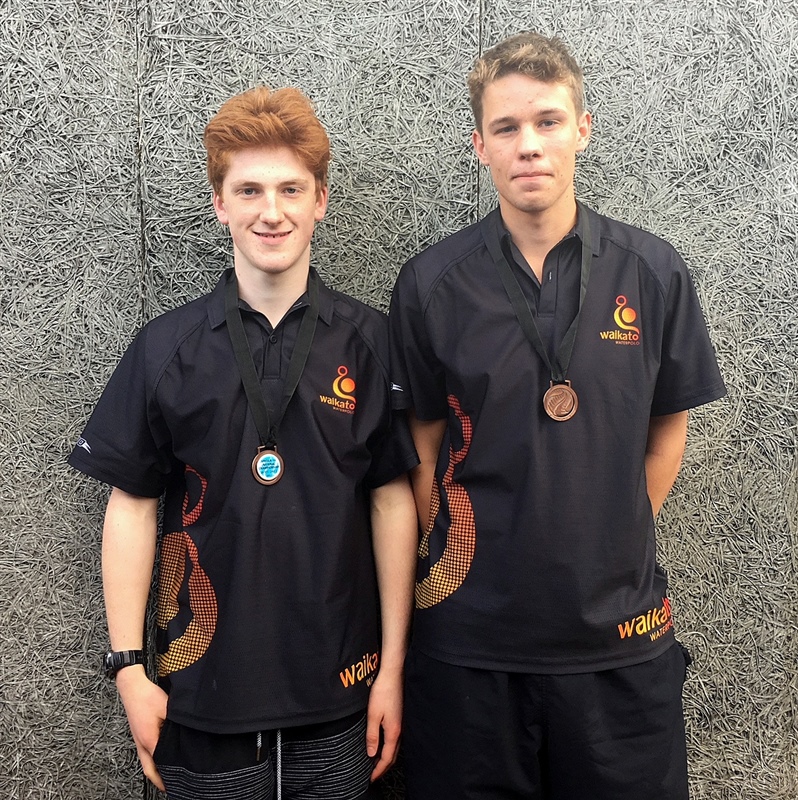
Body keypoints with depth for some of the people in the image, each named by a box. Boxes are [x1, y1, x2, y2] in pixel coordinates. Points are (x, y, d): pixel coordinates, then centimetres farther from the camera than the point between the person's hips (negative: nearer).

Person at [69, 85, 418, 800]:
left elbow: (393, 501, -2)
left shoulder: (369, 341, -3)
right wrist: (129, 663, -3)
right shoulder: (165, 348, -2)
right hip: (202, 690, 0)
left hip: (338, 690, 0)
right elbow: (131, 505, 0)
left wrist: (392, 666, -2)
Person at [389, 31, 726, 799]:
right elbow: (424, 447, 2)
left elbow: (666, 432, 6)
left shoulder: (653, 274, -3)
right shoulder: (431, 284, -5)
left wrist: (612, 550, 4)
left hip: (620, 632, 1)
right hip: (468, 634, 0)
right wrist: (459, 560, 0)